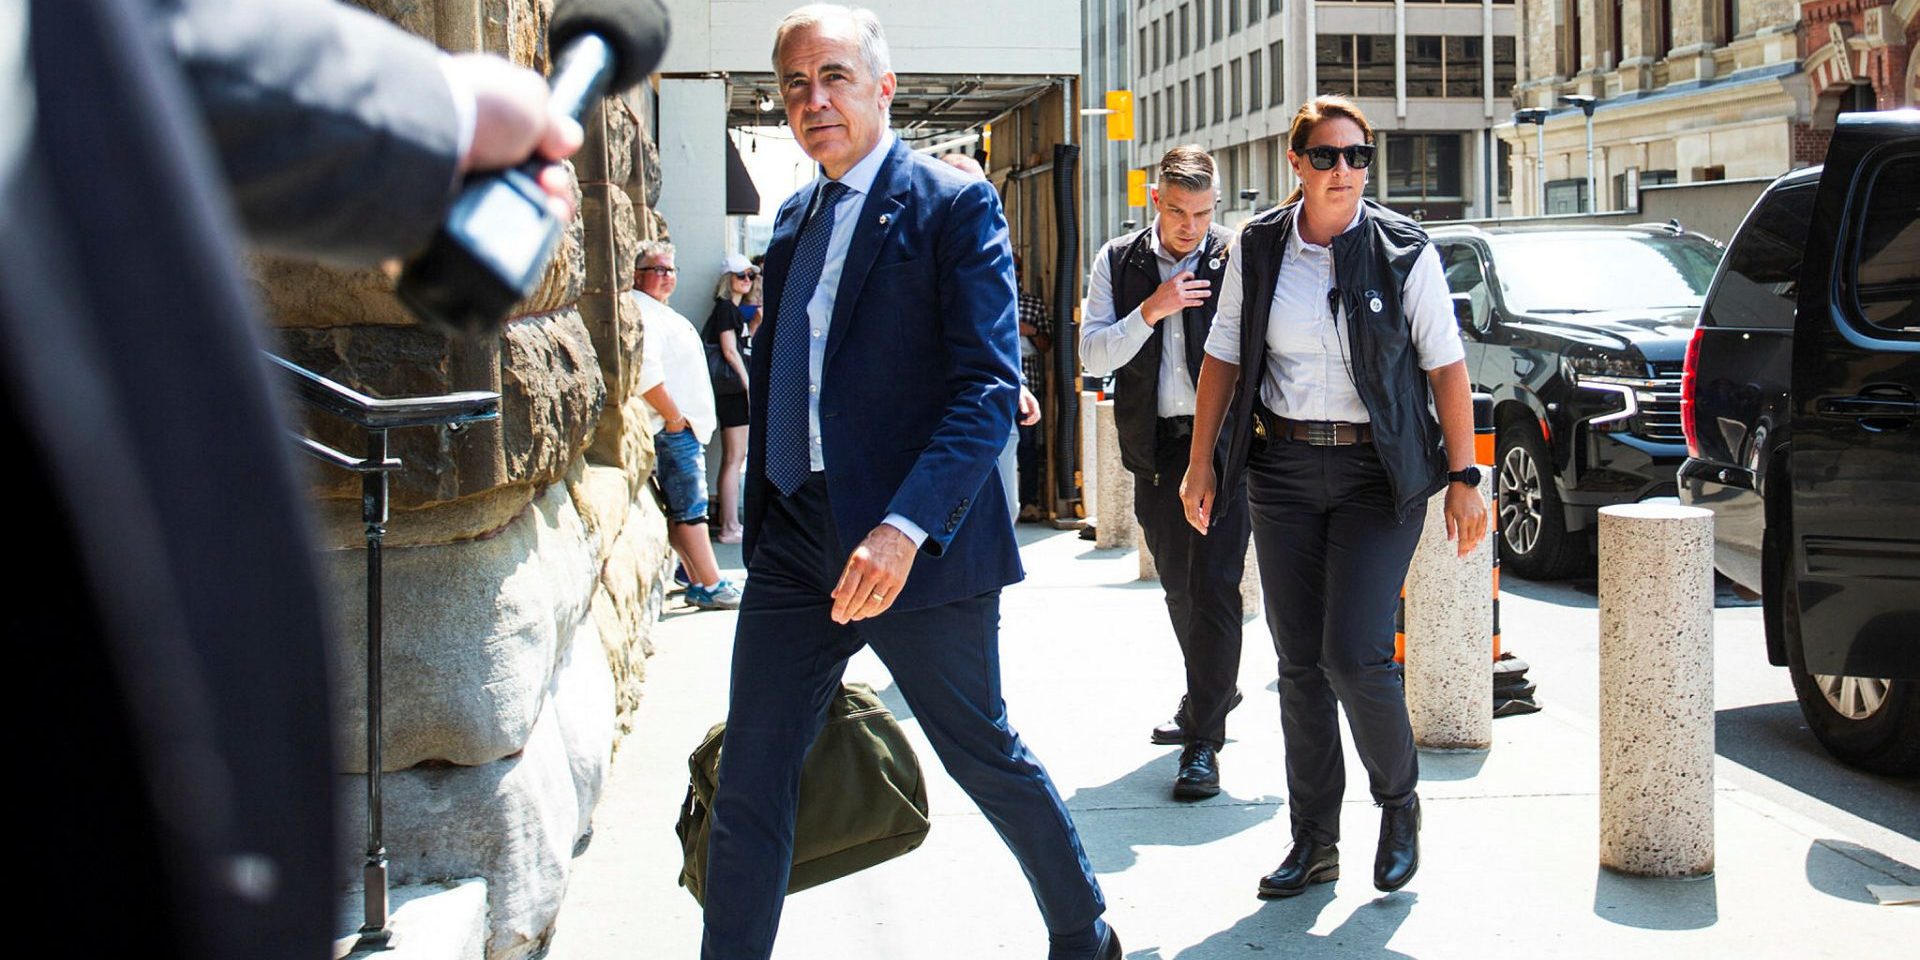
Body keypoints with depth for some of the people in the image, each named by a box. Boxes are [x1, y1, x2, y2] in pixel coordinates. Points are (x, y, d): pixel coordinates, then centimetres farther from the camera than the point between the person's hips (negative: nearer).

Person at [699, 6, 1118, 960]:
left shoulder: (956, 205, -8)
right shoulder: (794, 218, 14)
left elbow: (990, 387, -17)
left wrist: (905, 526, -28)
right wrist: (761, 519, 15)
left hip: (917, 546, -6)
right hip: (795, 543, 6)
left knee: (987, 759, 9)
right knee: (748, 785, 6)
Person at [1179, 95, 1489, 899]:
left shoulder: (1403, 251, -5)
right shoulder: (1259, 249, 3)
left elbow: (1446, 365, -3)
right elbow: (1223, 358, 9)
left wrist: (1464, 478, -7)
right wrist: (1201, 464, 7)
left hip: (1378, 470, -3)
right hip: (1283, 469, 3)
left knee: (1355, 654, -11)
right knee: (1299, 660, 6)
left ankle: (1400, 803, 17)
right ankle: (1314, 842, 18)